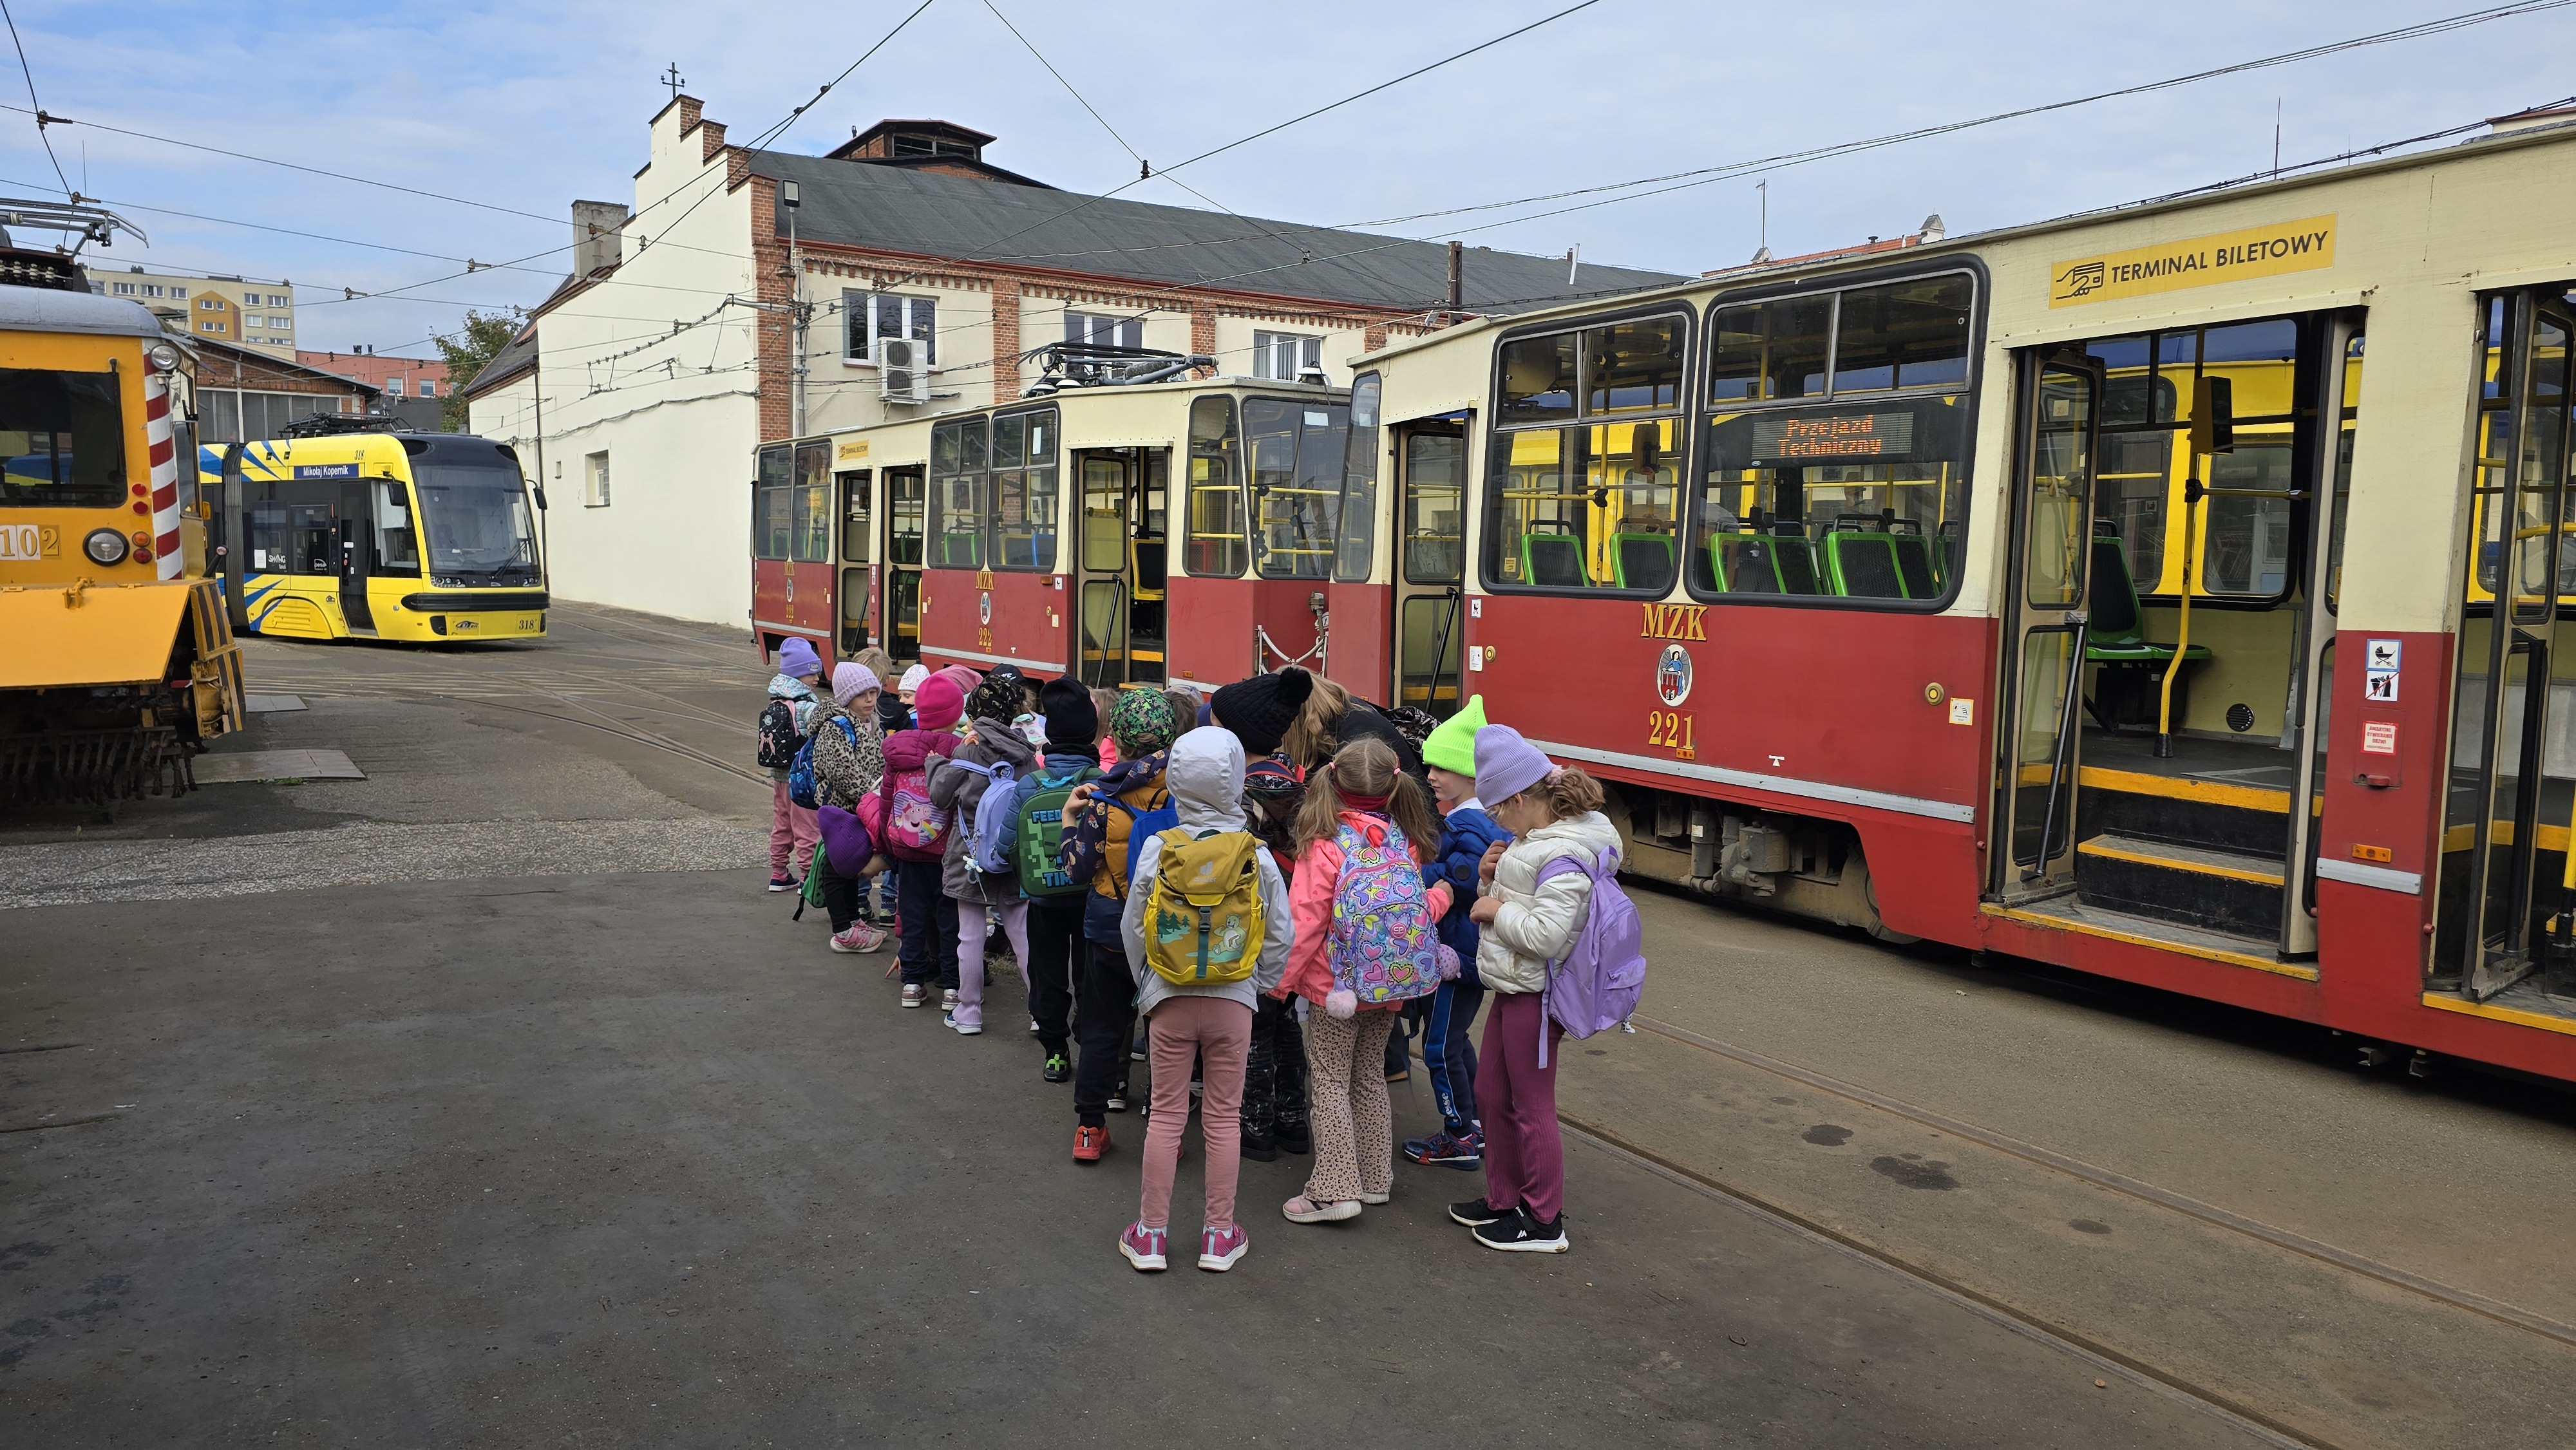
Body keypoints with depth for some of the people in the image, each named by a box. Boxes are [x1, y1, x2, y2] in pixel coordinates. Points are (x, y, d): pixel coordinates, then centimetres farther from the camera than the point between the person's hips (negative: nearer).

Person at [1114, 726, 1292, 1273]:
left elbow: (1133, 928, 2)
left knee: (1166, 1114, 10)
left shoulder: (1157, 848, -7)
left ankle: (1150, 1233, 18)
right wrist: (1259, 986, 16)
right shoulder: (1256, 855, -7)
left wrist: (1146, 984, 17)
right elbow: (1279, 935, 0)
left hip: (1169, 998, 0)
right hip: (1233, 999, 0)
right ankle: (1219, 1235, 18)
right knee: (1224, 1117, 10)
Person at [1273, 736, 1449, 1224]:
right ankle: (1375, 1179, 27)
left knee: (1330, 1082, 4)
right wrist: (1440, 896, 24)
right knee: (1369, 1077, 19)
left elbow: (1306, 920, -17)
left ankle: (1335, 1189, 1)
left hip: (1334, 984, -5)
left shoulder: (1324, 844, -17)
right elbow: (1415, 913, 5)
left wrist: (1283, 977, -7)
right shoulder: (1403, 841, -3)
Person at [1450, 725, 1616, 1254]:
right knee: (1491, 1093, 19)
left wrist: (1497, 911, -17)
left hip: (1535, 993, -10)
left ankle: (1544, 1223, 17)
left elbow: (1546, 933, -30)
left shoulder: (1565, 854, -23)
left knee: (1531, 1107, 2)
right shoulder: (1534, 840, 9)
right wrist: (1492, 879, -1)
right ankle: (1503, 1200, 34)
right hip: (1513, 987, 10)